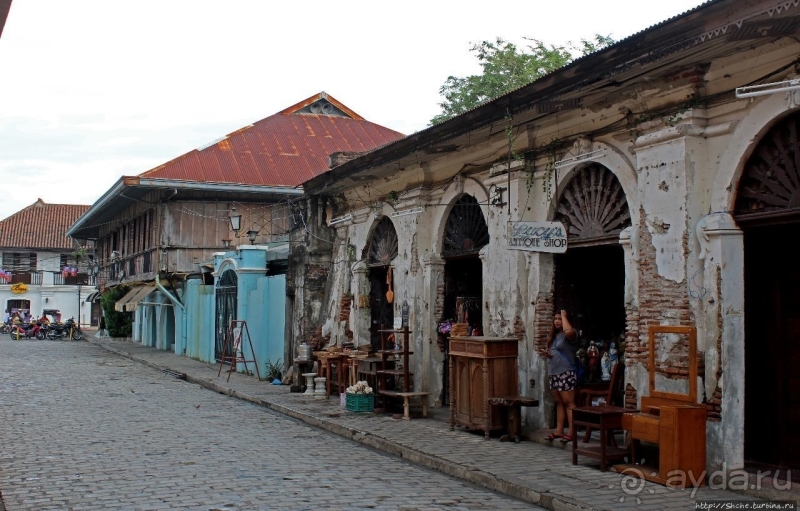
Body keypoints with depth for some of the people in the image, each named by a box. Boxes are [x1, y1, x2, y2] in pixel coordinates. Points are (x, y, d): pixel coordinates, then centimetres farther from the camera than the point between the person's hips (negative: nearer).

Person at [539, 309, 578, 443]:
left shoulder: (569, 335, -9)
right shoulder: (554, 336, 18)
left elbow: (569, 331, -35)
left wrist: (564, 315, -19)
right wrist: (547, 354, 5)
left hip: (566, 373, -9)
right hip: (554, 374, 9)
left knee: (568, 403, -9)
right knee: (559, 403, 11)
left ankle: (572, 432, -10)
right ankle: (559, 431, 14)